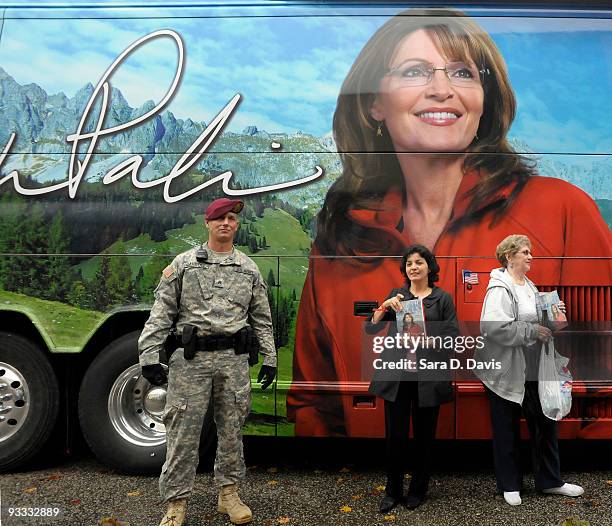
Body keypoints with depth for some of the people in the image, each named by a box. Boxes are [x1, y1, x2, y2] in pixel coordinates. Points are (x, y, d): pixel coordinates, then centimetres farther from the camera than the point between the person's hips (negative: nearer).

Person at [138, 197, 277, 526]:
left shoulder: (249, 269, 10)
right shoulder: (183, 263, 2)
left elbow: (262, 319, 14)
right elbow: (161, 313, -1)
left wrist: (269, 359, 11)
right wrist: (149, 356, -7)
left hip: (234, 360, 3)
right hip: (191, 358, -2)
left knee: (231, 428, 11)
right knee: (183, 431, 1)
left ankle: (228, 493, 27)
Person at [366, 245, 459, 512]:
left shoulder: (443, 299, 3)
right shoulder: (395, 296, 8)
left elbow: (453, 337, -2)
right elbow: (370, 329, 4)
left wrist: (426, 337, -18)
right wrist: (384, 307, -12)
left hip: (428, 377, -1)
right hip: (396, 375, 1)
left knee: (424, 435, 9)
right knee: (395, 436, 4)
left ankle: (418, 490, 28)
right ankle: (392, 491, 22)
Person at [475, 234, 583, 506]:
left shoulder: (529, 285, 11)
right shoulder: (500, 289, -17)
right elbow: (494, 326, -30)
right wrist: (533, 331, -24)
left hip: (531, 369, 8)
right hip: (505, 371, -8)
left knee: (545, 422, 15)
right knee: (507, 430, 7)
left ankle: (550, 480, 31)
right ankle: (510, 485, 24)